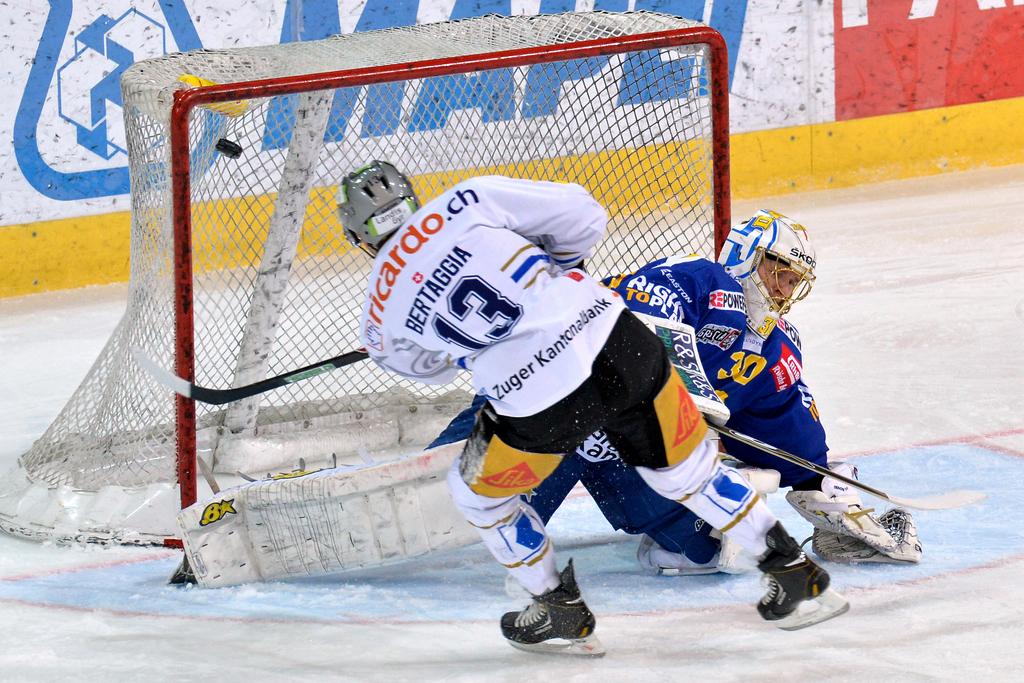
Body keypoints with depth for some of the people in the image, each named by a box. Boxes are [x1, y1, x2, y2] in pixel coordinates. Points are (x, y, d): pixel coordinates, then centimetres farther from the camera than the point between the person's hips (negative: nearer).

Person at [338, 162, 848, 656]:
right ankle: (797, 578, 28)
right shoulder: (467, 202, 5)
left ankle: (562, 614, 33)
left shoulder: (382, 313, 9)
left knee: (477, 492, 27)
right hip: (620, 341, 2)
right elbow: (581, 216, 5)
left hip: (540, 405, -2)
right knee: (687, 470, 24)